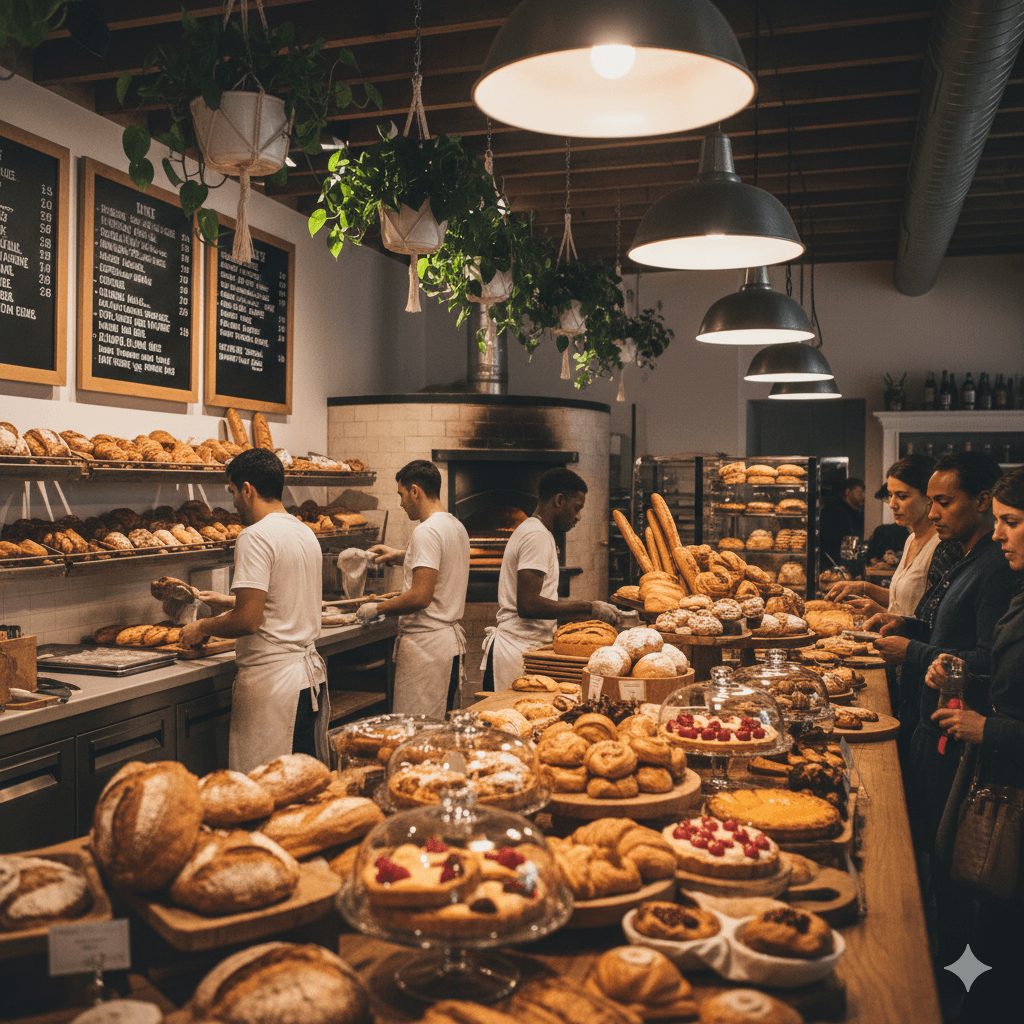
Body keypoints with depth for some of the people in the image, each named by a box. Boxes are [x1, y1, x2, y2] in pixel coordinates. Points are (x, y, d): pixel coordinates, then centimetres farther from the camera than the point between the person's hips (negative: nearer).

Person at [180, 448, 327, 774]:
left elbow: (248, 621, -20)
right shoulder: (305, 532, 12)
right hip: (311, 673, 9)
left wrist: (201, 628, -3)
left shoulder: (256, 536, -15)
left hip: (272, 681, -9)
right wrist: (231, 601, 32)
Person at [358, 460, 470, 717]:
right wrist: (400, 556, 31)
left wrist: (377, 608, -11)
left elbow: (421, 597, -24)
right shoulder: (457, 526, 12)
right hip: (451, 636, 10)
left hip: (426, 644, -10)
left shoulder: (427, 531, -17)